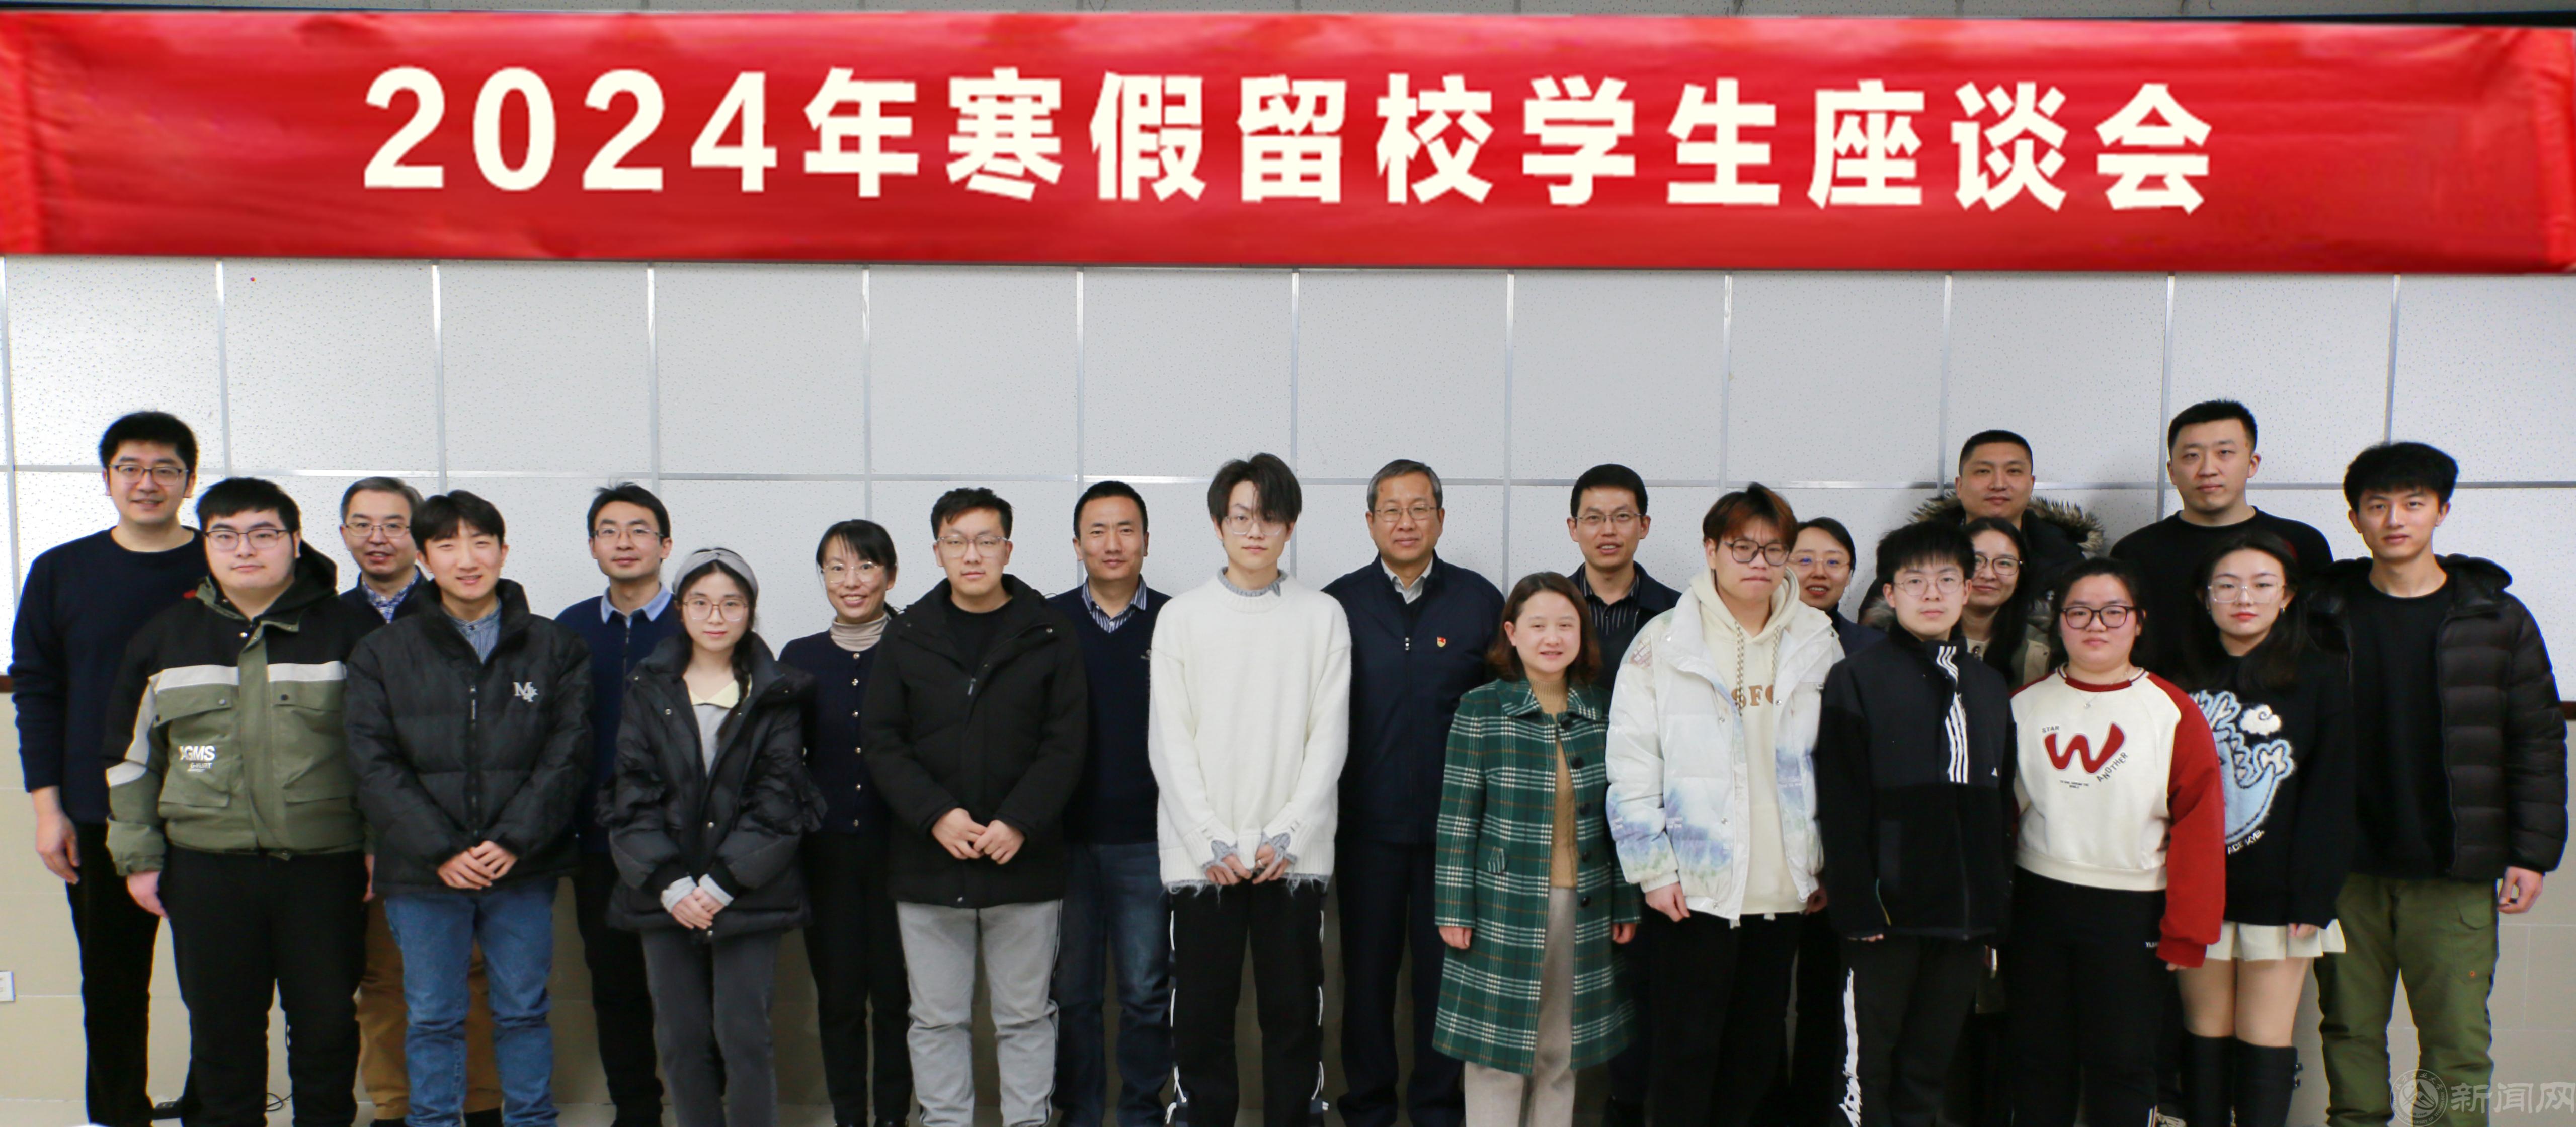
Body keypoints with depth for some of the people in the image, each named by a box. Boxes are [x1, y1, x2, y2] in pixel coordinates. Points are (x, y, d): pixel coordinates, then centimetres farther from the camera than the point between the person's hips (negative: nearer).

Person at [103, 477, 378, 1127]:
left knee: (327, 1026, 7)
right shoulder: (166, 636, 8)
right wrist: (138, 856, 8)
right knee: (223, 1031, 11)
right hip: (207, 870, 2)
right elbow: (132, 753, 12)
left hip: (325, 866, -2)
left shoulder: (348, 632, 1)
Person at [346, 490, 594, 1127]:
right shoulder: (383, 656, 4)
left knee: (524, 1012, 10)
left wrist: (514, 841, -13)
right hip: (423, 873, 0)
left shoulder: (555, 649, 4)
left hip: (523, 869, 0)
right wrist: (440, 851, -13)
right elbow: (375, 768, -3)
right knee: (432, 1019, 9)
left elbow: (567, 755, -2)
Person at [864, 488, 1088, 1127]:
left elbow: (1064, 745, -3)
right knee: (937, 1019, 10)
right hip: (928, 865, 1)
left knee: (1026, 1018, 9)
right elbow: (882, 739, 1)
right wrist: (936, 814, -13)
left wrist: (1019, 823, -15)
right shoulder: (908, 637, 6)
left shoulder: (1049, 637, 1)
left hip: (1024, 863, -1)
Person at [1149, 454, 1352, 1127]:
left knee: (1294, 1012, 7)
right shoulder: (1182, 617, 4)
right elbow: (1169, 742, 0)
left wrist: (1288, 836, -9)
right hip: (1201, 854, 0)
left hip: (1293, 853, 0)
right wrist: (1212, 843, -8)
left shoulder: (1323, 616, 4)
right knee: (1202, 1014, 6)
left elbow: (1330, 736, 0)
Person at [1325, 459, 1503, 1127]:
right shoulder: (1337, 604, 2)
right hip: (1367, 826, 0)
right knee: (1366, 968, 9)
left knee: (1445, 967, 8)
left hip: (1455, 824, 0)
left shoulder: (1480, 601, 2)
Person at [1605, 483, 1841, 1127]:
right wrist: (1653, 869, -10)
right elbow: (1631, 765, -6)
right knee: (1686, 1050, 0)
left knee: (1756, 1051, 11)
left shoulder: (1816, 644, 7)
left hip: (1782, 887, 4)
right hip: (1693, 887, -4)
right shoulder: (1665, 642, -4)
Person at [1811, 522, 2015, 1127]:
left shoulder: (1991, 688, 15)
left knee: (1928, 1068, 12)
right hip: (1890, 912, -5)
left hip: (1966, 917, 5)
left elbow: (2002, 807, 17)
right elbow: (1841, 806, -9)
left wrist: (1999, 910, 11)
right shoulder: (1858, 679, -2)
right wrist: (1857, 907, -16)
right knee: (1869, 1066, 0)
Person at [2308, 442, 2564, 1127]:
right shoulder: (2325, 613, 5)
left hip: (2454, 875, -1)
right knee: (2350, 1031, 9)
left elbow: (2537, 741, 5)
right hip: (2344, 870, 1)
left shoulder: (2496, 618, 3)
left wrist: (2532, 854, -2)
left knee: (2457, 1043, -1)